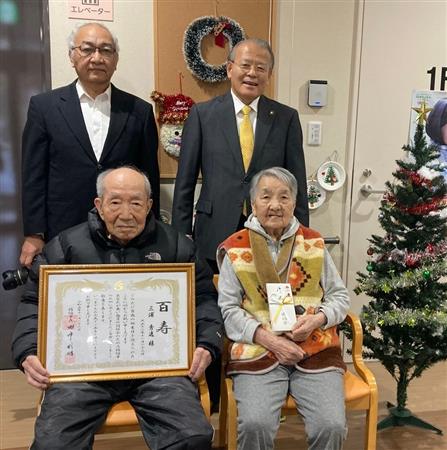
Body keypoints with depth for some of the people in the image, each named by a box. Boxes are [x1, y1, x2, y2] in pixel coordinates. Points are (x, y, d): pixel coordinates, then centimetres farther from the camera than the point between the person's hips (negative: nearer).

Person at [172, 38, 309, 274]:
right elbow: (185, 182, 2)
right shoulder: (202, 113, 1)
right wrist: (181, 238, 0)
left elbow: (297, 185, 5)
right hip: (215, 237, -1)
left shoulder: (287, 118, 4)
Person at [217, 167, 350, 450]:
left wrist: (317, 319, -7)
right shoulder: (235, 248, 3)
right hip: (257, 351, -2)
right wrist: (268, 338, -12)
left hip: (316, 349, 2)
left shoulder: (314, 242, 12)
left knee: (331, 426, -18)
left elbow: (340, 296, 13)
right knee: (255, 425, -25)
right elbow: (228, 309, 0)